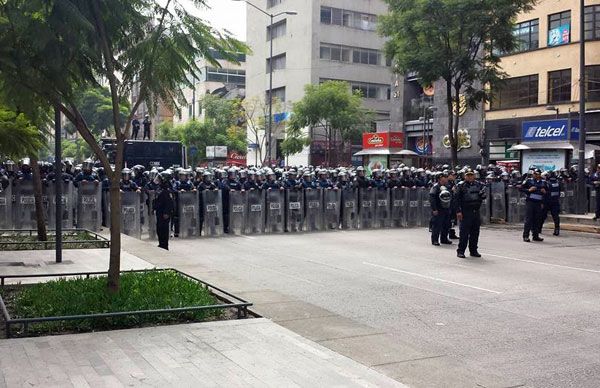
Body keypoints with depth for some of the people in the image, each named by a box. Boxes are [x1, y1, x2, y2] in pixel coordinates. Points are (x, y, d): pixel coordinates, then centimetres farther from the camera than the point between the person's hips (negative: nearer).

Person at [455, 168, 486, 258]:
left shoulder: (479, 185, 12)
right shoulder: (461, 186, -2)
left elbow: (483, 196, 18)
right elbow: (457, 199, -6)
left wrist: (483, 195, -7)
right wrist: (458, 211, -13)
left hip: (476, 212, 5)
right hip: (465, 212, -5)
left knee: (475, 232, 10)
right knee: (464, 232, -4)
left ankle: (473, 250, 20)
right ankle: (460, 251, 2)